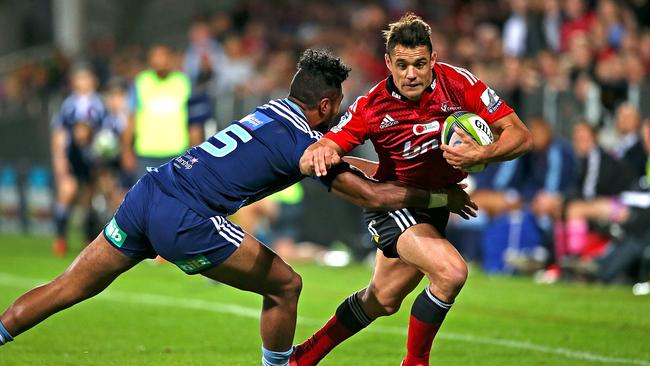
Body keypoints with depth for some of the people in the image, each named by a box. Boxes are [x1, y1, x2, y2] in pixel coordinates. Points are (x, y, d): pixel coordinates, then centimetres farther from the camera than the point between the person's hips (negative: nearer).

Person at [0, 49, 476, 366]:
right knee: (285, 286, 7)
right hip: (183, 221, -8)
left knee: (68, 289, 10)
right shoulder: (300, 141, -4)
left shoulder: (272, 113, 19)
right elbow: (372, 196, 0)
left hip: (146, 194, 8)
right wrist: (442, 197, 11)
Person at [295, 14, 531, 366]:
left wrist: (481, 155, -37)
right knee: (451, 271, -27)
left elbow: (520, 135, -18)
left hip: (436, 205, 4)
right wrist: (317, 153, -46)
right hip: (393, 202, -4)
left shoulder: (460, 84, -19)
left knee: (384, 300, 15)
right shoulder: (372, 106, -20)